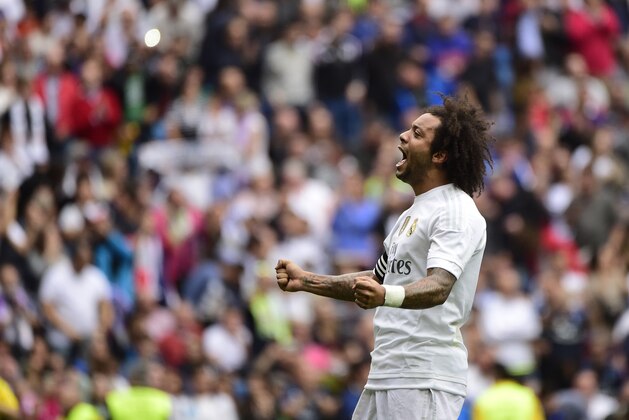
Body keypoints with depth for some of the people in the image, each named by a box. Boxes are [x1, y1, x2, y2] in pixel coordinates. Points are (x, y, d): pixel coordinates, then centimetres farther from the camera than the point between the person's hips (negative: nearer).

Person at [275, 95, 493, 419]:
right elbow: (382, 277, 30)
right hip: (385, 376, 10)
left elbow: (438, 287, -26)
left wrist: (385, 295, -44)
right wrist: (306, 281, 27)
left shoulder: (457, 213, -11)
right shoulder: (414, 212, 21)